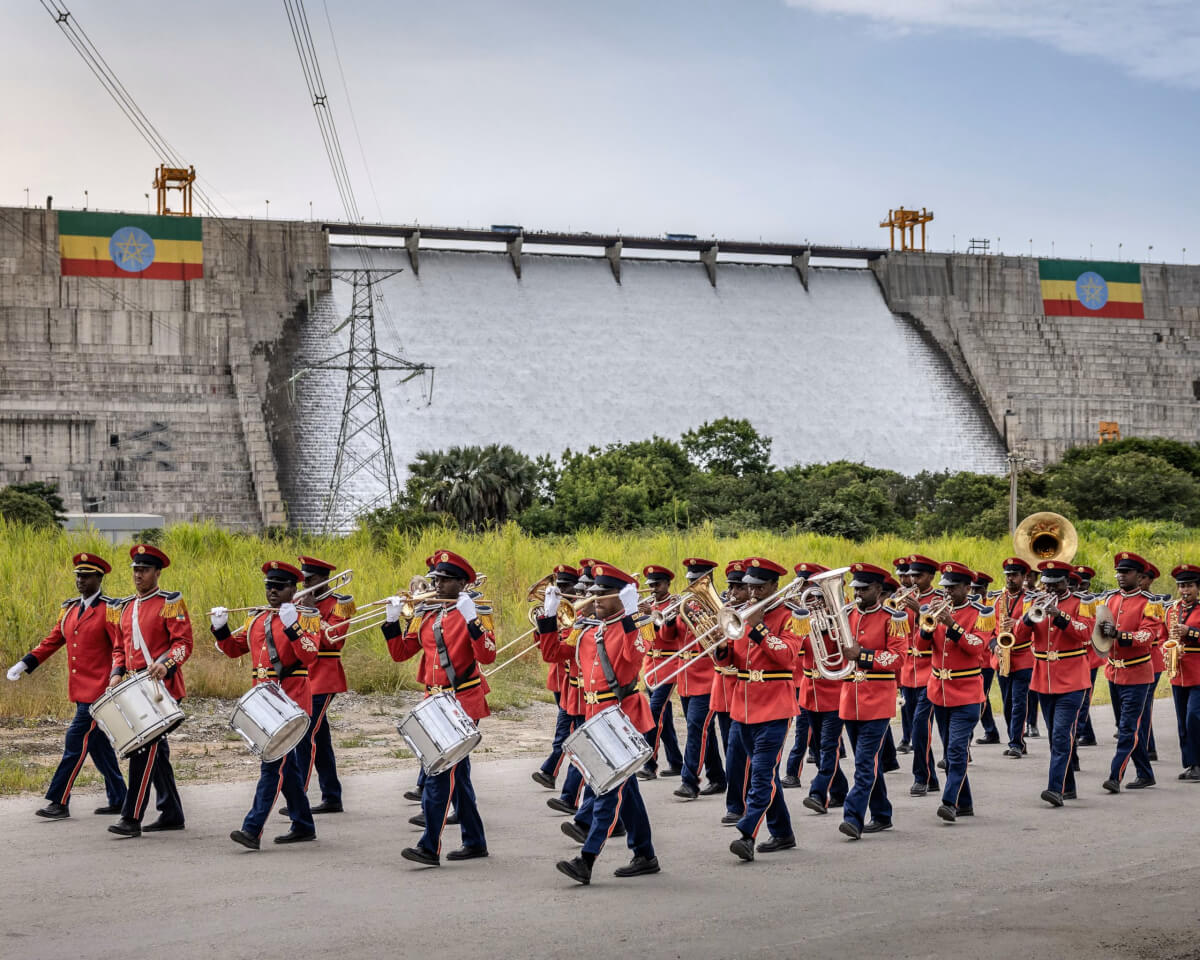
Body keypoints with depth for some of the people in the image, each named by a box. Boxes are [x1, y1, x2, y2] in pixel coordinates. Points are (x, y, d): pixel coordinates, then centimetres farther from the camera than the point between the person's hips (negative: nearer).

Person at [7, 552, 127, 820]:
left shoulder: (110, 610, -9)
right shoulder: (70, 609, 13)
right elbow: (52, 640, 17)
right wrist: (25, 663, 9)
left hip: (98, 691, -8)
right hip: (80, 692, 8)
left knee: (75, 743, -7)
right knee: (98, 745, 12)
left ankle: (59, 802, -2)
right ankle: (118, 800, 20)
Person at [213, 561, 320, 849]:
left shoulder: (306, 617, -4)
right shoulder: (256, 618, 16)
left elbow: (310, 655, -18)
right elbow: (234, 649, 18)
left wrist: (291, 626, -29)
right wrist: (221, 629, 1)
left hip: (291, 701, -7)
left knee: (273, 764, -12)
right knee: (286, 766, 13)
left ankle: (253, 829, -15)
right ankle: (303, 827, 22)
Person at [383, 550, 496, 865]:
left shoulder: (475, 612, -7)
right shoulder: (425, 613, 11)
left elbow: (487, 656, -21)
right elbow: (400, 653, 12)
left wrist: (471, 620, -29)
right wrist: (392, 621, 0)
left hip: (464, 703, -7)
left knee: (439, 772, -13)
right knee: (457, 774, 13)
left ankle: (429, 847, -14)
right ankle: (474, 842, 23)